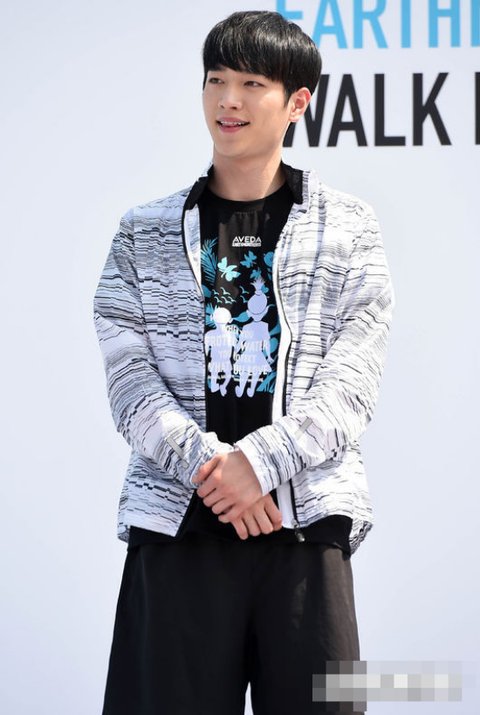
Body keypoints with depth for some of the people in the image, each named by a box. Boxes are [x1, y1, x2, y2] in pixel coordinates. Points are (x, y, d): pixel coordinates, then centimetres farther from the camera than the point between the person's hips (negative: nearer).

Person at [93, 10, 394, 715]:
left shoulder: (348, 228, 9)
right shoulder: (144, 234, 12)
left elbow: (352, 381, 0)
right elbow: (129, 379, 2)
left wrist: (260, 461, -14)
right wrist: (210, 465, -13)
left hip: (307, 520, 0)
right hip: (177, 523, 1)